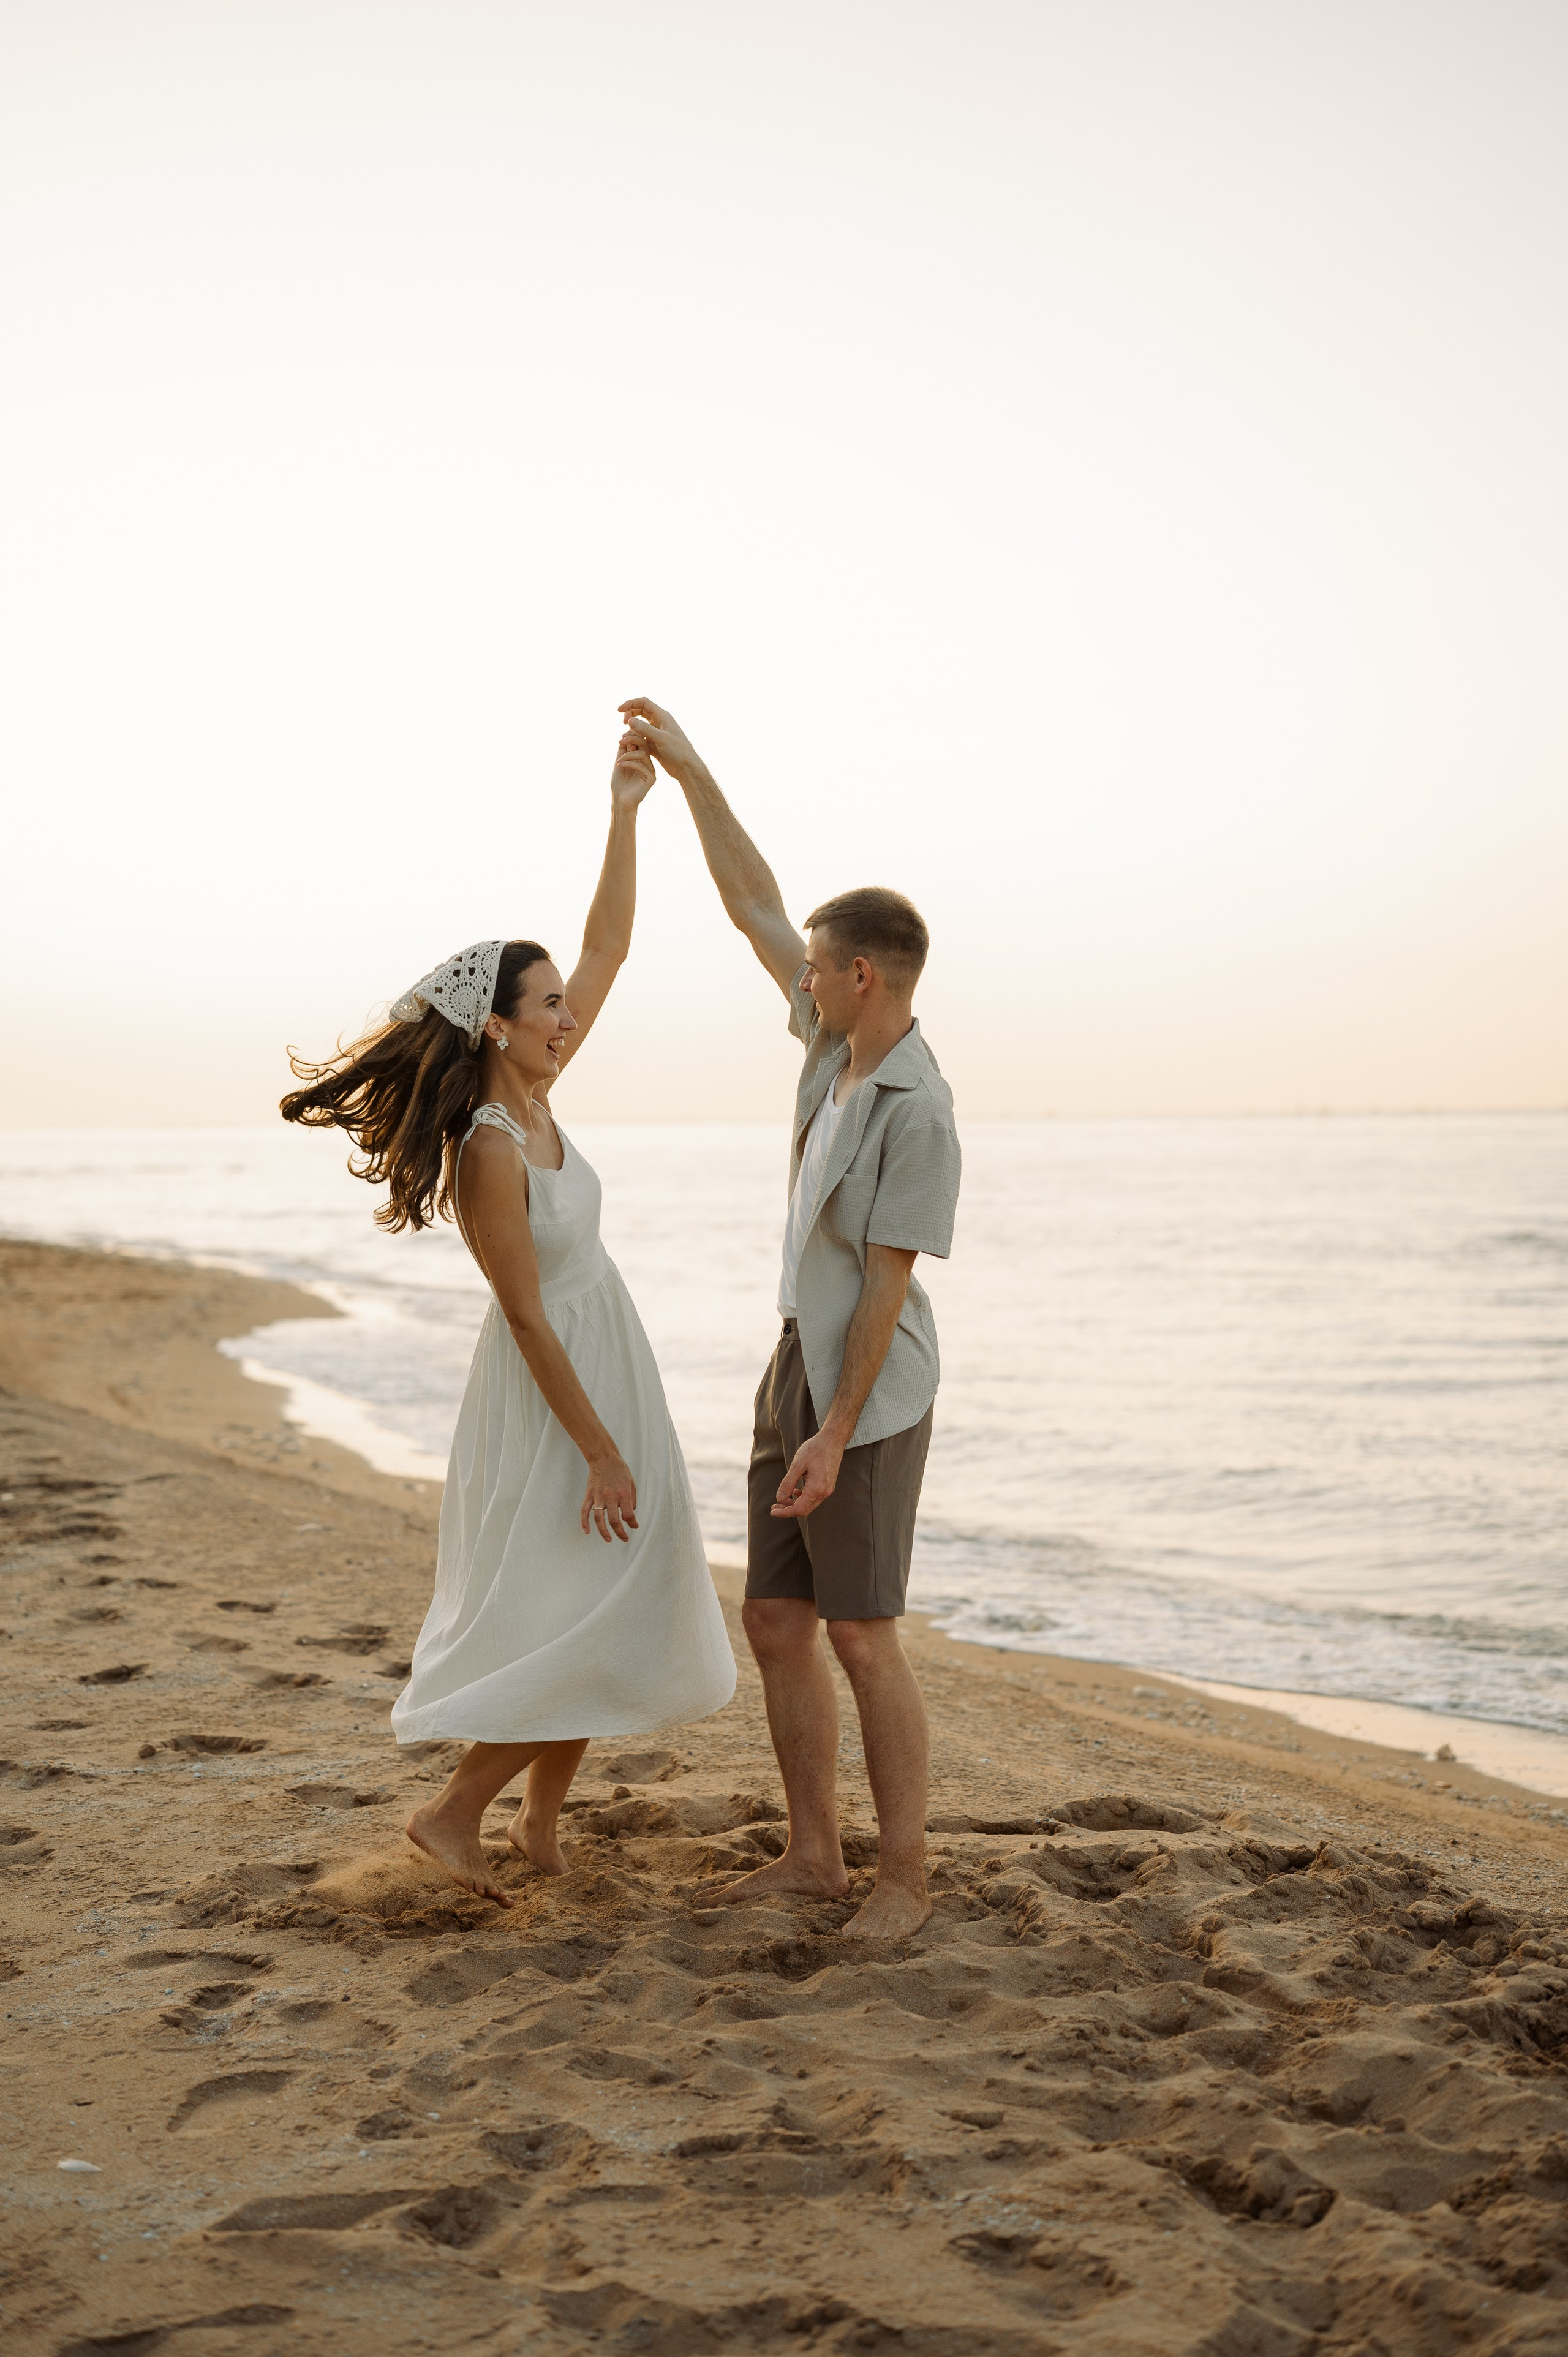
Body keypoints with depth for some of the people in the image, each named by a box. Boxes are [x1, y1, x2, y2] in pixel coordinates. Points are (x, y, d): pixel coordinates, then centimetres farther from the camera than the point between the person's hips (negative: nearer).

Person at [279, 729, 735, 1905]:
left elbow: (609, 949, 4)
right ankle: (455, 1810, 8)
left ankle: (543, 1820, 24)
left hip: (608, 1367, 9)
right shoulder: (490, 1150, -23)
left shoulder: (535, 1098, 0)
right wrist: (601, 1452, -20)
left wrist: (625, 812, -2)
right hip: (553, 1392, -9)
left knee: (601, 1619, 14)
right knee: (580, 1614, -3)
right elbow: (529, 1317, -22)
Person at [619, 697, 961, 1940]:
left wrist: (834, 1437, -21)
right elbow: (753, 906, 10)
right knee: (775, 1621, 10)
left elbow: (888, 1282, -20)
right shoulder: (845, 1043, 4)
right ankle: (815, 1852, 19)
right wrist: (690, 768, 9)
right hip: (799, 1372, 9)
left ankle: (904, 1873, 7)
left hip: (867, 1396, -9)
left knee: (863, 1637, -5)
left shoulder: (918, 1109, -20)